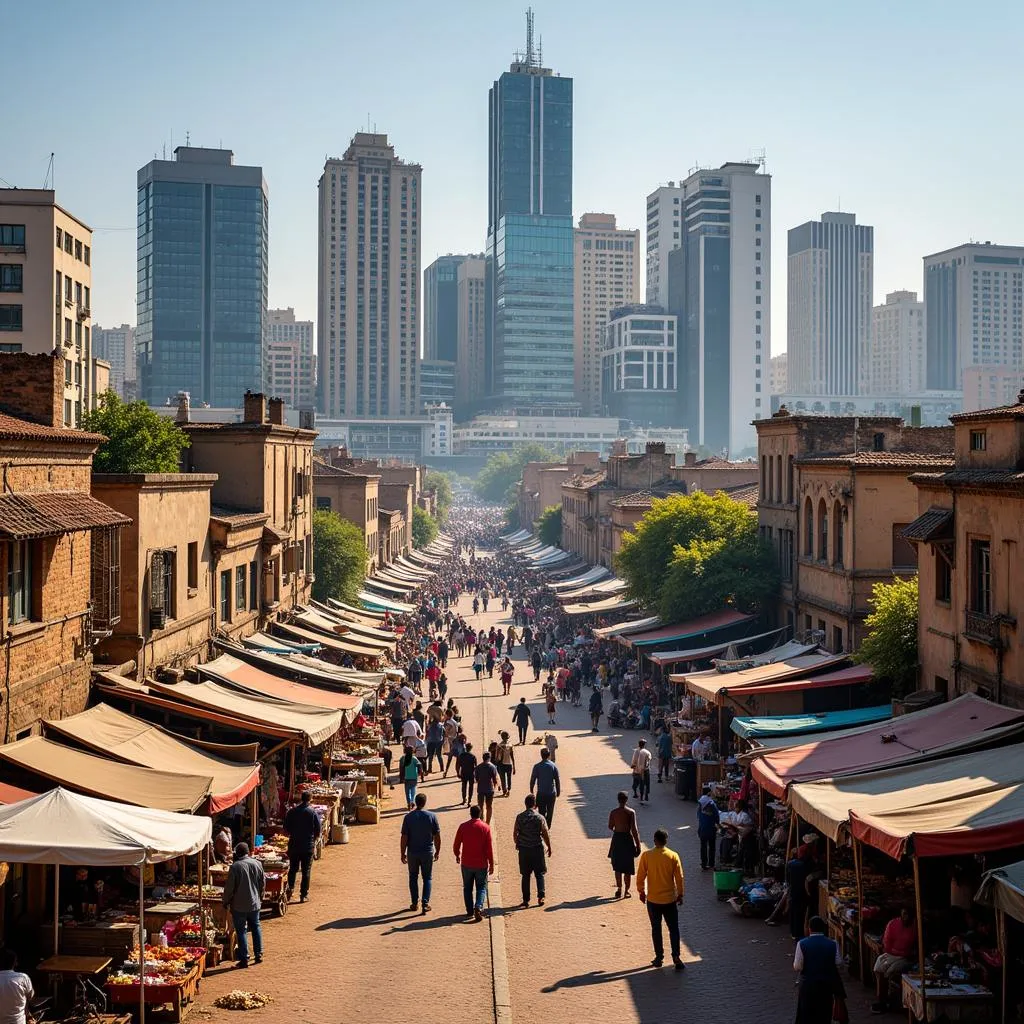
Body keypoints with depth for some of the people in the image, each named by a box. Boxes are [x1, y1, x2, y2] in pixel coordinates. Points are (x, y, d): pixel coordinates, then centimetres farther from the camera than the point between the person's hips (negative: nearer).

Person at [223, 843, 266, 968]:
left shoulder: (235, 867, -16)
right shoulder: (257, 864, -2)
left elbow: (229, 887, -12)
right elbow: (263, 883, 7)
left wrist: (226, 901, 3)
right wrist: (260, 897, 22)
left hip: (239, 906, -4)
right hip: (255, 903, 4)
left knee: (241, 931, 3)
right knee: (256, 927, 20)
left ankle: (244, 959, 4)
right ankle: (259, 954, 23)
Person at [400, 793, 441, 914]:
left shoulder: (408, 817, -9)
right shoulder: (432, 816, -8)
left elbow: (404, 838, -8)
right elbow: (437, 836, -5)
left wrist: (403, 854, 2)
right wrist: (437, 851, 8)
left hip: (412, 852, 0)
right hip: (428, 852, 0)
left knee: (413, 877, 16)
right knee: (427, 878, 11)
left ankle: (415, 903, 20)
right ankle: (425, 903, 3)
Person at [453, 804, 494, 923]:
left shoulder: (463, 826, -5)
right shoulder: (485, 828, -7)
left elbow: (456, 845, 0)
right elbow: (489, 848, -6)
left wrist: (457, 855, 21)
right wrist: (491, 864, 2)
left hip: (466, 863, 1)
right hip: (481, 864, -1)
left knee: (467, 888, 14)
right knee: (481, 887, 10)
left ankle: (470, 912, 14)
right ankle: (478, 907, -11)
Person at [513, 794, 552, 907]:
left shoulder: (519, 817, -4)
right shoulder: (540, 817, -9)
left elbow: (515, 833, 2)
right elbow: (546, 835, -6)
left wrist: (517, 843, 20)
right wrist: (549, 847, 7)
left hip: (523, 849, 2)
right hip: (537, 848, -2)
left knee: (525, 875, 10)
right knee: (539, 873, 10)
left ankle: (526, 900, 11)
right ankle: (540, 896, -2)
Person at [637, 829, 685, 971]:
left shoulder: (646, 855, -9)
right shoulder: (673, 856, -8)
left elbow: (640, 876, -4)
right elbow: (679, 878, -4)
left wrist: (641, 891, 10)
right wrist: (680, 894, 8)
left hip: (653, 900, 0)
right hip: (670, 899, 0)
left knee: (656, 929, 11)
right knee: (674, 929, 9)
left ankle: (659, 958, 14)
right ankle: (676, 957, 1)